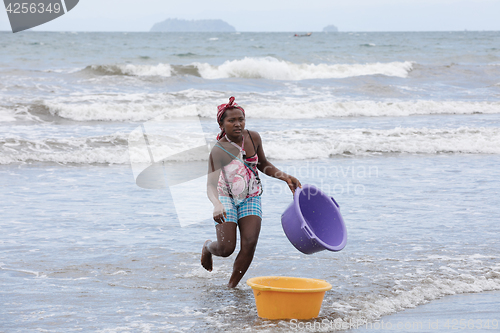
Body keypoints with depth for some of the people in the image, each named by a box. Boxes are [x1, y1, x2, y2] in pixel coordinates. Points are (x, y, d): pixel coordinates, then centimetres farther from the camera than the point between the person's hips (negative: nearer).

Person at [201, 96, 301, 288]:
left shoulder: (253, 138, -7)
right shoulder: (218, 151, -22)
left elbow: (263, 165, 12)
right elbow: (211, 185, -32)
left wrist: (285, 177, -1)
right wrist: (217, 206, -52)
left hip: (251, 199, 3)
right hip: (227, 198, -3)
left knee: (249, 244, -15)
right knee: (226, 249, -10)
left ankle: (232, 287, 0)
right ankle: (208, 247, 29)